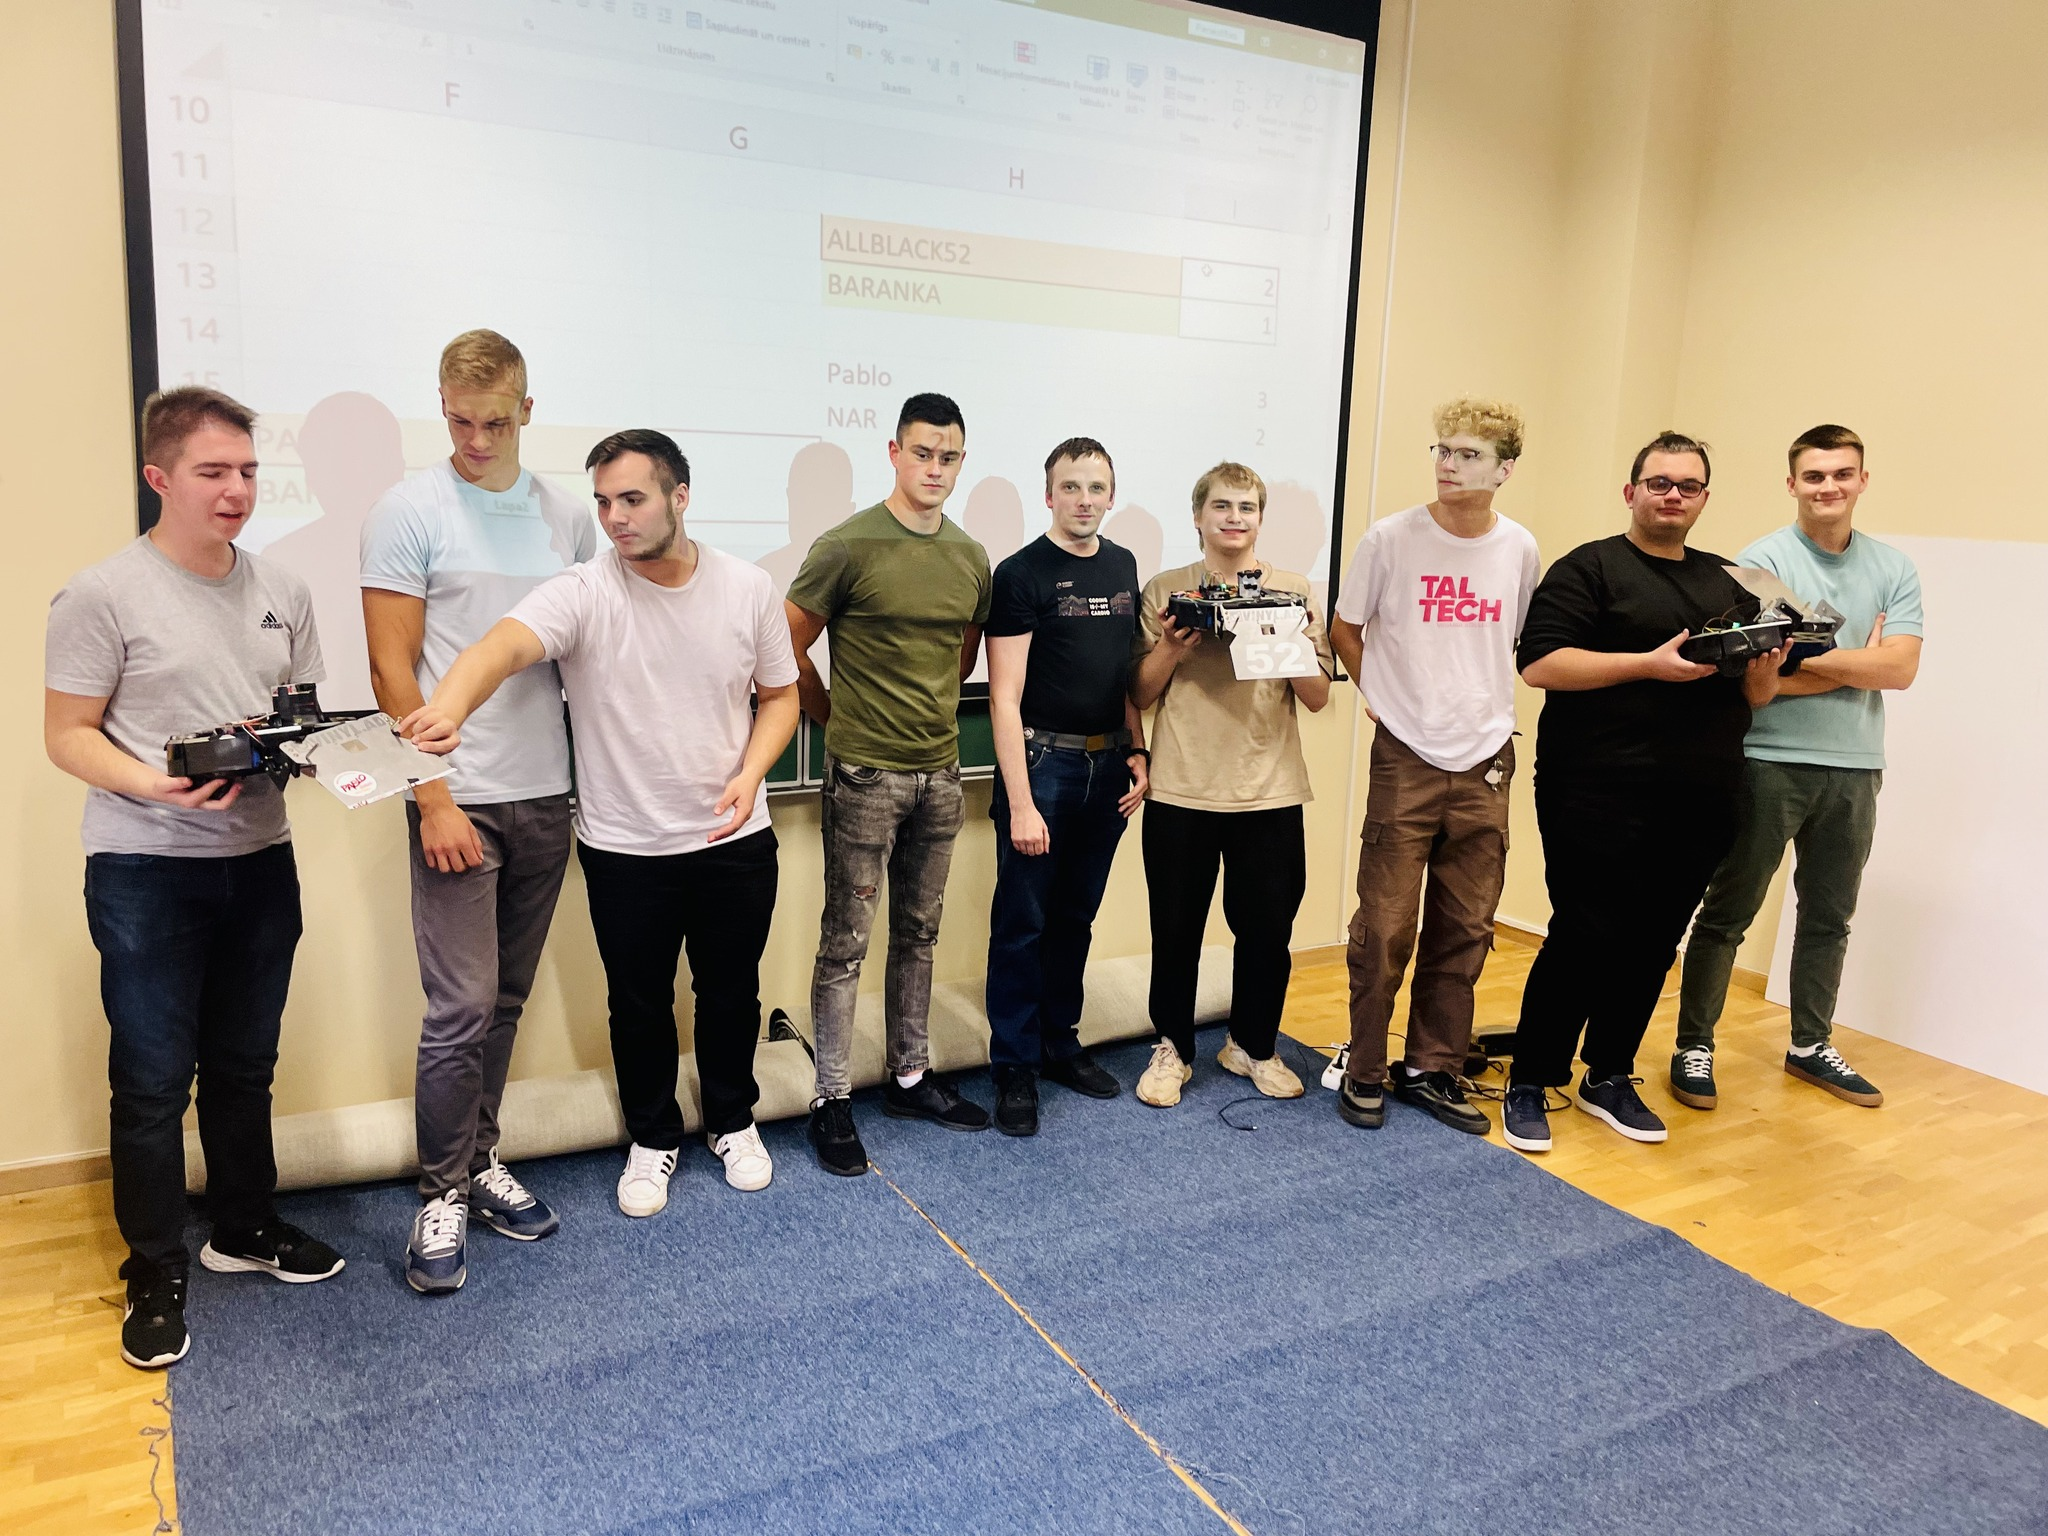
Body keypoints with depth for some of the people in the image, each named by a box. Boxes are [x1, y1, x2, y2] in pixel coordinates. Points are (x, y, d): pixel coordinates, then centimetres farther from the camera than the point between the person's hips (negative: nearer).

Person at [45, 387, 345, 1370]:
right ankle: (156, 1273, 18)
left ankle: (245, 1228, 34)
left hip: (260, 859, 5)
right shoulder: (104, 594, -9)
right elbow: (67, 735, -9)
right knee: (153, 1079, 3)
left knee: (244, 1065, 17)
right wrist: (155, 785, -24)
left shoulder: (281, 591, 8)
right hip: (146, 869, -5)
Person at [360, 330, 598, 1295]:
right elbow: (391, 670, -7)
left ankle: (479, 1161, 27)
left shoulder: (566, 517, 9)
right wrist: (435, 799, -11)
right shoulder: (409, 512, -4)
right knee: (461, 1009, -3)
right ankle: (443, 1195, 13)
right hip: (459, 801, -4)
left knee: (506, 1001, 12)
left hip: (547, 796, 4)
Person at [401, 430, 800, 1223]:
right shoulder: (581, 594, -14)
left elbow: (779, 694, 5)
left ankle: (732, 1122, 40)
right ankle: (653, 1138, 37)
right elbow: (505, 644, -33)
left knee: (732, 993, 16)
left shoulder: (750, 588, -5)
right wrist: (449, 705, -55)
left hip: (734, 840, 2)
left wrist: (750, 772, -13)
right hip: (625, 850, -1)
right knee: (639, 1005, 14)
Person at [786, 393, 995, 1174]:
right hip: (864, 777, -5)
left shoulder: (971, 558, 7)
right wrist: (842, 720, 3)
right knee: (846, 942, 2)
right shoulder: (847, 546, -11)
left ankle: (910, 1078, 30)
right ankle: (832, 1100, 14)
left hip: (939, 774, 6)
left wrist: (930, 712, 12)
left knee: (918, 934, 16)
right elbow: (789, 650, -5)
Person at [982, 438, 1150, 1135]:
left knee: (1076, 916, 16)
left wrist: (1137, 750, 6)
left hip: (1108, 764, 6)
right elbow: (1004, 698, -13)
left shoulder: (1123, 567, 9)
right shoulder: (1021, 574, -9)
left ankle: (1061, 1043, 29)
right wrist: (1020, 803, -18)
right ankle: (1015, 1066, 14)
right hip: (1042, 762, -6)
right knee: (1022, 922, 2)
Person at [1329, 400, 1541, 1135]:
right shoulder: (1390, 538, -6)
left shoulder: (1520, 550, 3)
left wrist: (1490, 707, 9)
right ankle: (1364, 1070, 16)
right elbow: (1345, 629, 5)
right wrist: (1385, 697, 3)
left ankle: (1431, 1068, 24)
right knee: (1384, 928, 0)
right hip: (1406, 761, -3)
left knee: (1464, 930, 10)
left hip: (1486, 765, 3)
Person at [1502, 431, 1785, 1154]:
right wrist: (1651, 665, -19)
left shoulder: (1729, 584, 18)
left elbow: (1754, 696, 20)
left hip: (1697, 809, 6)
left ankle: (1609, 1079, 25)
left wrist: (1763, 677, -4)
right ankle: (1529, 1084, 9)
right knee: (1585, 939, -4)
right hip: (1599, 800, -6)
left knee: (1653, 946, 10)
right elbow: (1539, 663, -13)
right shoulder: (1590, 567, 0)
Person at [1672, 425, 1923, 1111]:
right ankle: (1694, 1046, 12)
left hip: (1854, 770, 5)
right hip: (1769, 762, -5)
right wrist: (1862, 659, -7)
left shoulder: (1894, 570, 6)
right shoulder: (1761, 560, -7)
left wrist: (1806, 658, -13)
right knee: (1728, 914, 1)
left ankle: (1811, 1046, 30)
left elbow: (1901, 668, -6)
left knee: (1828, 918, 15)